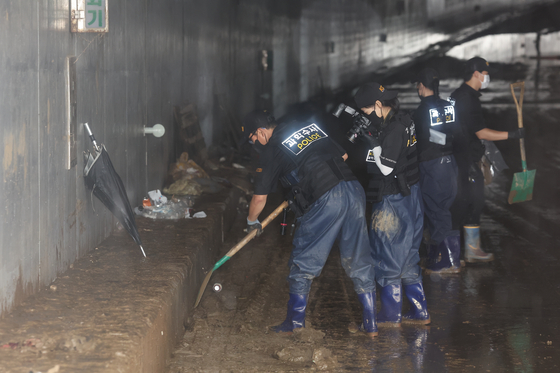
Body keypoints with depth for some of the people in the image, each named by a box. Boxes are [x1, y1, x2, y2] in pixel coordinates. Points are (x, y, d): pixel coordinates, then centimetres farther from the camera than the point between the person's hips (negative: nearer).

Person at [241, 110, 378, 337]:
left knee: (304, 261, 10)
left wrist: (252, 222, 26)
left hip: (325, 200, -6)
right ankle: (370, 324, 17)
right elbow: (343, 155, 26)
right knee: (359, 261, 13)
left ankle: (296, 320, 17)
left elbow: (259, 198, 7)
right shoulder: (310, 127, 20)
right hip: (354, 190, 6)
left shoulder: (272, 150, 3)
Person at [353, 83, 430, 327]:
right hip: (408, 197, 10)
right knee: (407, 257, 17)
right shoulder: (402, 121, 9)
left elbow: (386, 167, -24)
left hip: (394, 202, -10)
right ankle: (419, 312, 22)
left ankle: (391, 316, 11)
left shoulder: (395, 128, -22)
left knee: (388, 258, 1)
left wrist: (373, 138, -19)